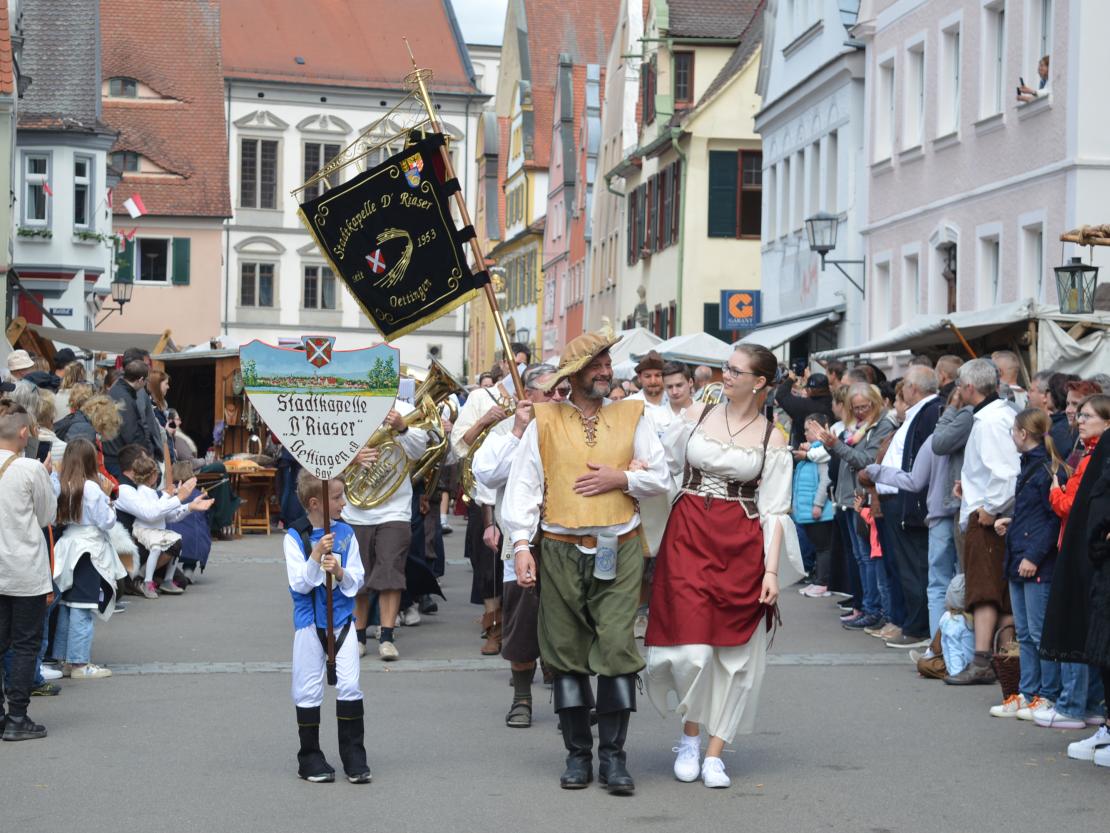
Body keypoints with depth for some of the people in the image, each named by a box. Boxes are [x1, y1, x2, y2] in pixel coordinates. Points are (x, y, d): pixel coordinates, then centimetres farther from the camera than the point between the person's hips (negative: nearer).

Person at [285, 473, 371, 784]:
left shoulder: (346, 534, 1)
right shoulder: (295, 538, -8)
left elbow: (356, 581, 1)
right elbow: (299, 584, -14)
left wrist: (340, 572, -19)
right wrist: (316, 556, -25)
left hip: (342, 619, 2)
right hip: (309, 623, -2)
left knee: (349, 685, -3)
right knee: (308, 690, 6)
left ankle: (354, 757, 4)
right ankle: (310, 757, 17)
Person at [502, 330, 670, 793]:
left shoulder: (632, 417, 11)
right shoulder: (545, 422, 7)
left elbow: (660, 477, 12)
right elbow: (523, 486, 4)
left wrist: (621, 478, -6)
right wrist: (522, 546, -5)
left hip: (618, 551, 0)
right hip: (561, 552, 0)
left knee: (617, 647, -8)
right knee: (567, 651, 3)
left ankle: (613, 755, -1)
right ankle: (578, 754, 13)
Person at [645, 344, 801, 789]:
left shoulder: (772, 439, 3)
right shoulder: (697, 416, 7)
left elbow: (774, 510, 0)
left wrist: (772, 570, -7)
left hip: (742, 548, 0)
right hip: (689, 539, 0)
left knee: (734, 651, 1)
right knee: (692, 647, -8)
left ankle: (714, 753, 11)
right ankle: (690, 738, 15)